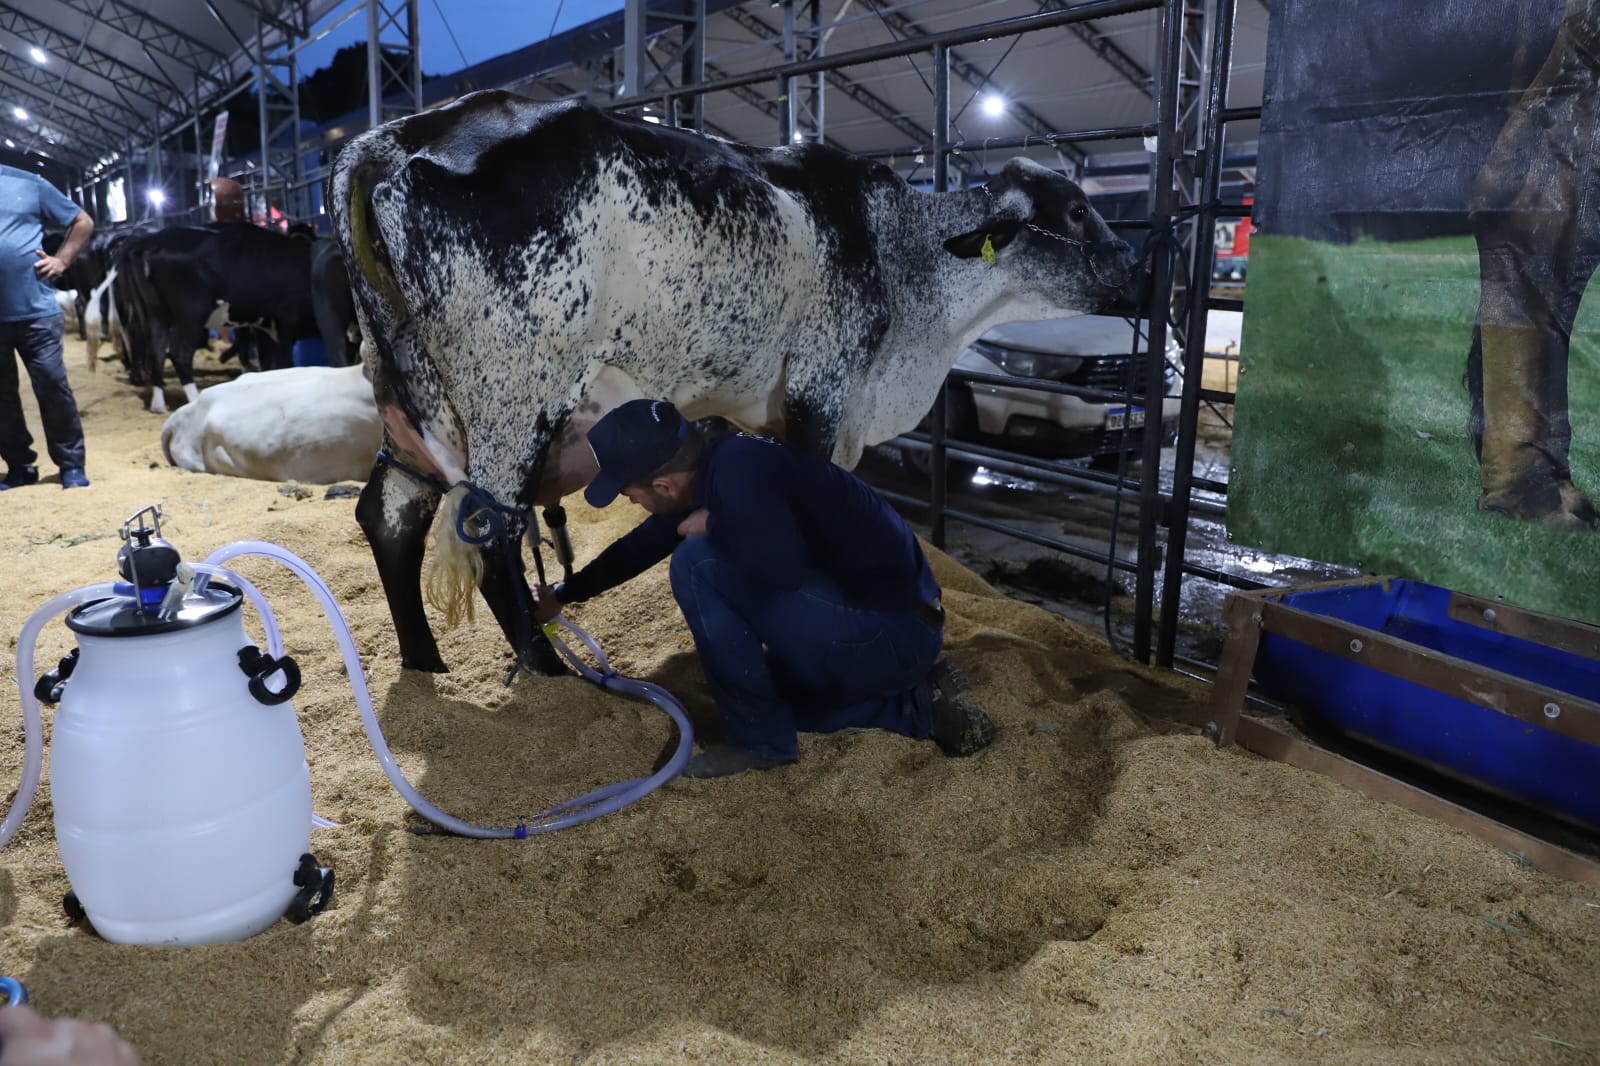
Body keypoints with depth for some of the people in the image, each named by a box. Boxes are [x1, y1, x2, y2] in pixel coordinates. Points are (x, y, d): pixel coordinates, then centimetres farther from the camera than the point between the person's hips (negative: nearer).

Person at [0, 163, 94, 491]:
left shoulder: (28, 184, 4)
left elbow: (82, 222, 11)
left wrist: (61, 260, -1)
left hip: (36, 310, -2)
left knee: (52, 385, 0)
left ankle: (71, 465, 11)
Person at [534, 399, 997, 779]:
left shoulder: (737, 470, -23)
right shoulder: (711, 471, 7)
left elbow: (782, 570, -37)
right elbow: (644, 544, 22)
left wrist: (710, 525, -18)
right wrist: (564, 594, 32)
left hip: (889, 630, -10)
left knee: (697, 565, -17)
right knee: (772, 693, 32)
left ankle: (760, 741, -5)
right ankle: (920, 704, 17)